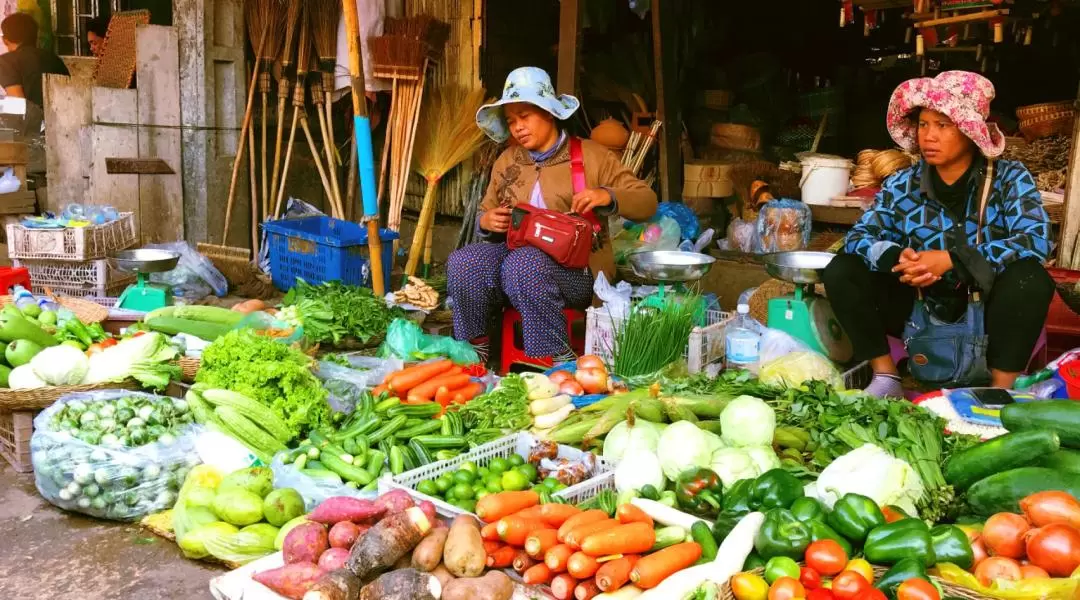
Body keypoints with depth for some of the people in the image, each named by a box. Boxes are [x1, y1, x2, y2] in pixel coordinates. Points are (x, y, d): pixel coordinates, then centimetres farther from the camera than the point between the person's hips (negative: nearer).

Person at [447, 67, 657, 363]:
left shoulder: (592, 155, 5)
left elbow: (647, 202, 1)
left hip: (575, 265, -4)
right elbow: (484, 213, 23)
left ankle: (557, 363, -25)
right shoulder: (507, 161, 17)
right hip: (516, 252, 4)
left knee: (524, 264, -37)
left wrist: (606, 196, -19)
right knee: (463, 262, -25)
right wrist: (486, 222, -2)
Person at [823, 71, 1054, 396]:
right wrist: (897, 258, -31)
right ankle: (885, 376, -8)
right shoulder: (902, 185, -2)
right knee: (841, 271, -15)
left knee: (1030, 277, -32)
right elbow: (858, 236, -8)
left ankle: (1001, 390, -18)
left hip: (986, 312, -2)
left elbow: (1036, 239, -22)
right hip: (922, 310, 2)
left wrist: (951, 259, -32)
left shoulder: (1009, 178, -7)